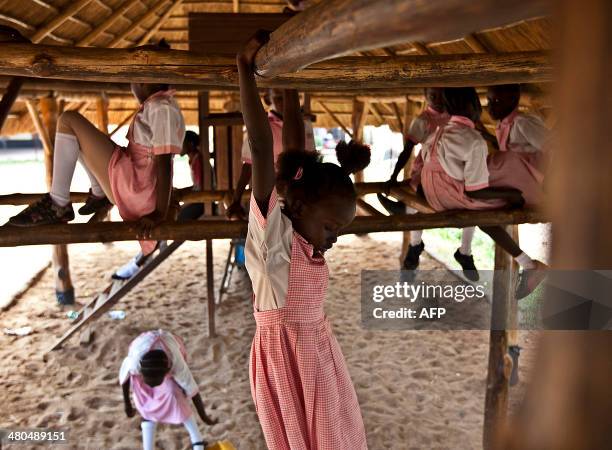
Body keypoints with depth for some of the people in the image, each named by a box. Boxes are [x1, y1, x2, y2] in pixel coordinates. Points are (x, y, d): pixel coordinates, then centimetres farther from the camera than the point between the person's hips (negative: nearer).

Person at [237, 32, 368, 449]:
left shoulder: (304, 230, 0)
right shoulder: (272, 229, -17)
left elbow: (296, 148, 4)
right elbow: (262, 147, -25)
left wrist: (288, 81, 8)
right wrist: (246, 69, -25)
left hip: (319, 348, 7)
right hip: (285, 355, -7)